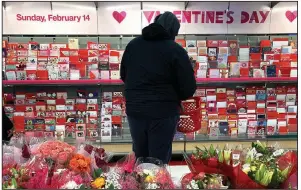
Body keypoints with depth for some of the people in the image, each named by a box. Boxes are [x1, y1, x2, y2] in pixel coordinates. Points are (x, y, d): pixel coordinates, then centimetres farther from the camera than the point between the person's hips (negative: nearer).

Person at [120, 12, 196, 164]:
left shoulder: (133, 44, 7)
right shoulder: (176, 50, -10)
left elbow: (123, 75, 17)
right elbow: (189, 88, -10)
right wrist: (172, 97, 8)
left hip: (134, 109, 5)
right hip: (163, 112, -5)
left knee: (140, 156, 22)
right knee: (159, 160, 7)